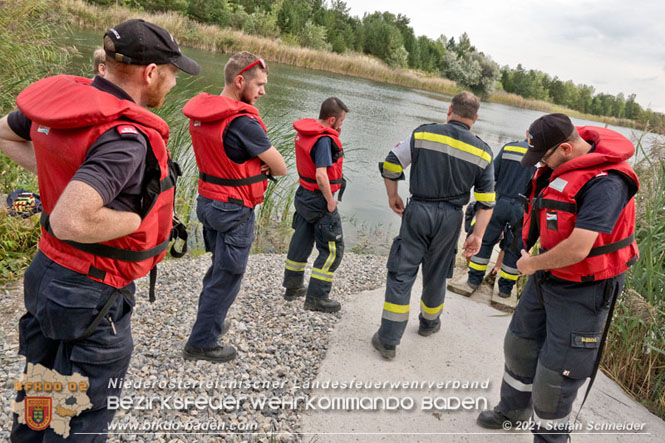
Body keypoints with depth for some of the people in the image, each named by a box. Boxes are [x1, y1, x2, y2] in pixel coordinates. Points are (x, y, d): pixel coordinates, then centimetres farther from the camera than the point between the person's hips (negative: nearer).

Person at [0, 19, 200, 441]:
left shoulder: (63, 98, -2)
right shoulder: (127, 138, -29)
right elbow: (70, 222, -37)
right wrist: (141, 216, -21)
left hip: (48, 274, 9)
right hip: (92, 297, -8)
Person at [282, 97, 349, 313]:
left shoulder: (304, 132, 3)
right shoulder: (323, 140, -24)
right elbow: (321, 176, -29)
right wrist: (330, 201, -18)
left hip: (304, 195, 9)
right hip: (319, 201, -9)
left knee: (301, 241, 21)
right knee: (332, 249, 2)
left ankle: (292, 286, 35)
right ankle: (316, 297, 6)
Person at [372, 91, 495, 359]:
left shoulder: (423, 134, -4)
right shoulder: (482, 151, 2)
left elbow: (390, 166, -3)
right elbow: (486, 200, 1)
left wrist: (393, 197, 11)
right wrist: (478, 235, 5)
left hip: (418, 211, -2)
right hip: (450, 218, 2)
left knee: (401, 274, 3)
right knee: (436, 275, 20)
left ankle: (388, 340, 4)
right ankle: (429, 323, 42)